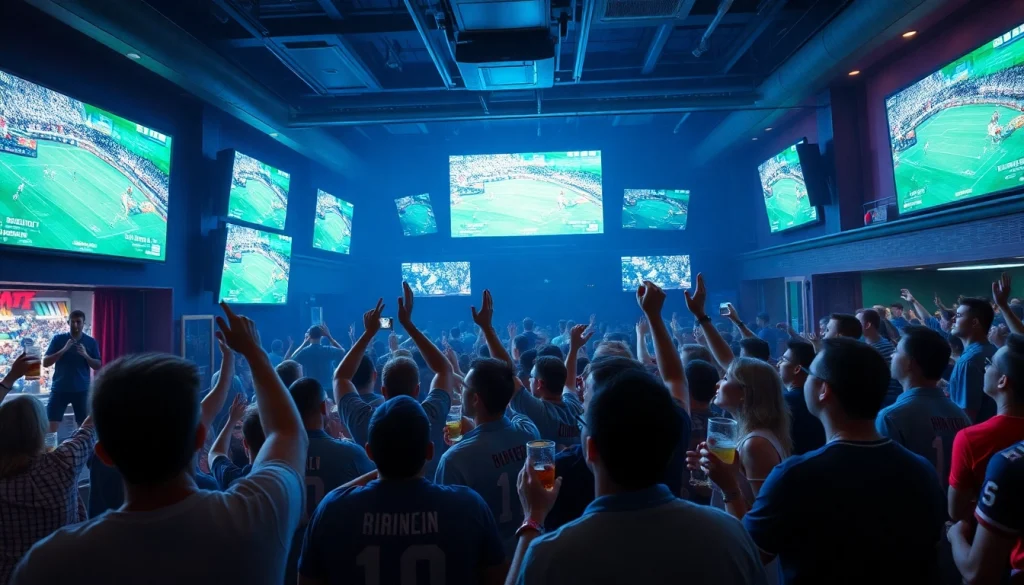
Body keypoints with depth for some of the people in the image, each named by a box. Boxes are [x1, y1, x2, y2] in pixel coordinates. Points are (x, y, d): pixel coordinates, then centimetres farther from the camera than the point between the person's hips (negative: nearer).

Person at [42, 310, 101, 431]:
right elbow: (45, 363, -4)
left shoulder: (91, 342, 3)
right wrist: (64, 349, -17)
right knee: (51, 426, -3)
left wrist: (86, 355, -16)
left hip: (82, 390, 0)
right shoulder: (58, 339, 1)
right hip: (59, 389, 0)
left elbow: (98, 366, 3)